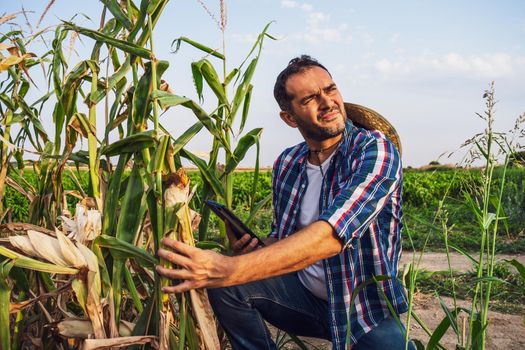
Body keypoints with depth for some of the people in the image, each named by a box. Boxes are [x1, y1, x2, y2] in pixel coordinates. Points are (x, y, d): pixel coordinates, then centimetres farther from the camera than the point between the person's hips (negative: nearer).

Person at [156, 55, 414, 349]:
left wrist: (231, 269, -41)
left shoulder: (375, 150, -18)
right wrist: (257, 248, -11)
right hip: (303, 290, 4)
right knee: (226, 285, -18)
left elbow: (329, 237, -33)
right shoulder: (287, 164, 1)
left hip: (369, 310, -4)